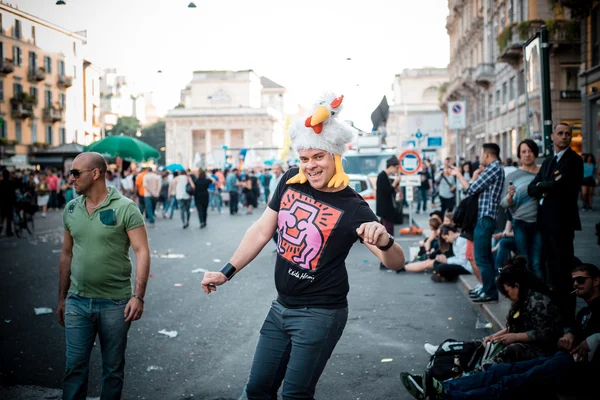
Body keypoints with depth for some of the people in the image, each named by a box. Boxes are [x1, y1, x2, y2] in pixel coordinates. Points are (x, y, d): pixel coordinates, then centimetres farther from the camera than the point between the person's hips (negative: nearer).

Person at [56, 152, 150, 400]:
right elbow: (67, 254, 14)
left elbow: (142, 252, -13)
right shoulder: (71, 209, 6)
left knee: (113, 368, 10)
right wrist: (62, 298, 15)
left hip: (115, 303, -4)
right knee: (74, 366, 7)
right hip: (77, 302, 4)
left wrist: (138, 296, -20)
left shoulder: (125, 208, -9)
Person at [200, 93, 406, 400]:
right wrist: (227, 272, 9)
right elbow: (262, 231, 7)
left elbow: (395, 262, -19)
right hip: (281, 307, 6)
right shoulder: (290, 181, -3)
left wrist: (384, 241, -42)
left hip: (320, 314, -6)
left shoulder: (352, 207, -17)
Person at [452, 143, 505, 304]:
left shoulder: (494, 168, -14)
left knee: (481, 258, -8)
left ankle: (490, 293, -5)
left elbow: (471, 189, -14)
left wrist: (458, 174, -2)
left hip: (485, 218, -11)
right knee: (486, 257, 15)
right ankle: (488, 289, 22)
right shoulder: (494, 168, 17)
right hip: (484, 217, 11)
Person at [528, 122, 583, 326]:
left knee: (564, 268, -4)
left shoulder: (574, 160, -4)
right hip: (546, 220, 7)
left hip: (562, 220, -7)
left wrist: (543, 186, -4)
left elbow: (565, 186, -16)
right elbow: (532, 189, 9)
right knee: (551, 266, 11)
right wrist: (550, 185, -8)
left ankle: (567, 315, 1)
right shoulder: (547, 162, 18)